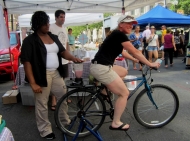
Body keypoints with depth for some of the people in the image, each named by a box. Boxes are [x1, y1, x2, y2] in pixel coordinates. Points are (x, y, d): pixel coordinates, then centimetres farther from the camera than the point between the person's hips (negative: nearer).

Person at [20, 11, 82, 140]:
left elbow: (62, 51, 11)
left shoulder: (53, 37, 9)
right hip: (42, 75, -6)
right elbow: (26, 62, -14)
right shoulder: (30, 41, -10)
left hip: (56, 73, 7)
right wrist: (33, 83, -19)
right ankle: (45, 129, 24)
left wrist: (73, 58, -11)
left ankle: (66, 121, 40)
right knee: (42, 104, 5)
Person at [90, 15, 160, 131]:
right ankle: (116, 123, 8)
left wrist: (135, 60, 35)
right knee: (125, 93, -1)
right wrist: (150, 64, 0)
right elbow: (135, 52, -8)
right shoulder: (120, 35, -9)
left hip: (100, 66, 10)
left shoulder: (117, 35, 20)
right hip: (102, 68, -10)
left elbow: (121, 52, 33)